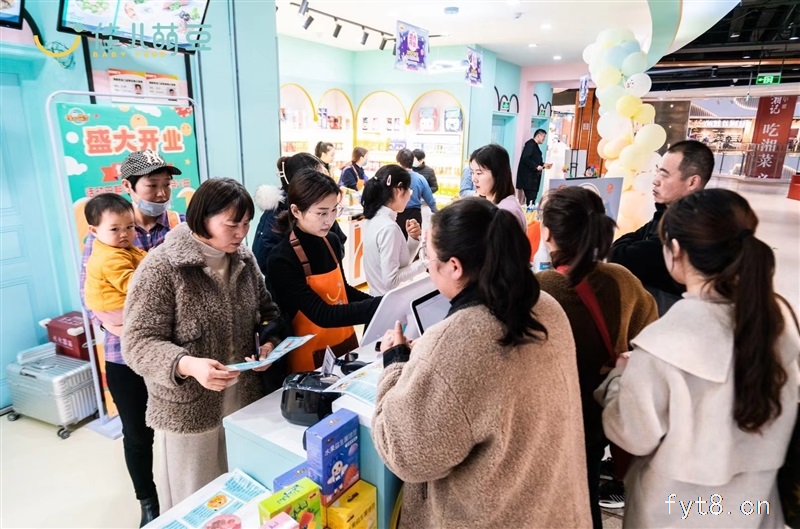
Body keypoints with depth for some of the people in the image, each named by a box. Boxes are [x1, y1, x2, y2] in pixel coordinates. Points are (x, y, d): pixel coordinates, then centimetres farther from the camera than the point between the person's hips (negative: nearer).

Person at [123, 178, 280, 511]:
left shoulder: (243, 259, 1)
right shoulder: (161, 267, -17)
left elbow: (266, 310, 12)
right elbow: (138, 343, -18)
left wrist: (270, 340, -8)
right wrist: (188, 365, -34)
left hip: (244, 399, 5)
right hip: (188, 408, -5)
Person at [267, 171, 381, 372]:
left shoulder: (332, 241, -3)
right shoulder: (282, 260, -22)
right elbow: (323, 315, -27)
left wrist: (385, 302, -1)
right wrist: (381, 305, -32)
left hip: (346, 345, 6)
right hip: (312, 358, -6)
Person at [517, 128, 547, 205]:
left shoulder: (535, 146, 19)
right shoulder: (531, 144, -10)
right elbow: (525, 158, -21)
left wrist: (543, 165, 10)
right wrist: (536, 166, -20)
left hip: (532, 177, 10)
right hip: (528, 177, -10)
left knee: (532, 198, 8)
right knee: (531, 199, -12)